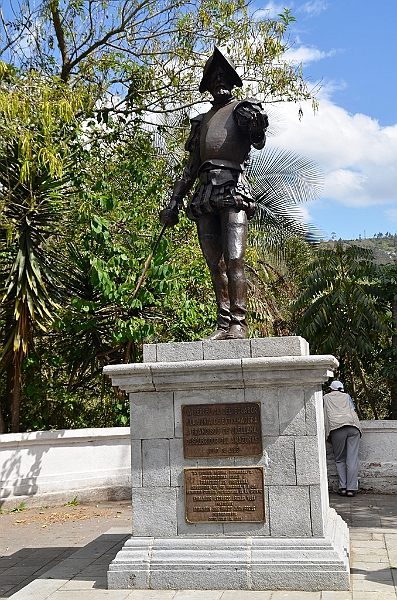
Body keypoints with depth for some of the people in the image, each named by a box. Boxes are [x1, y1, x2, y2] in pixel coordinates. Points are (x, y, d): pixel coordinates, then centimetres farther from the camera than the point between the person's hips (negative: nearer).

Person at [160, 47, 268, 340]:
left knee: (234, 259, -16)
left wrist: (257, 126, -27)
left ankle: (239, 323, -16)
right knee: (215, 264, 1)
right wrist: (174, 202, 18)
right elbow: (191, 168, 25)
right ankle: (223, 323, 2)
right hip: (205, 194, 5)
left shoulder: (243, 109, 13)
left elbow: (259, 143, -6)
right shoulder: (202, 121, 27)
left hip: (233, 191, -5)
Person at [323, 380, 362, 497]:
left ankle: (343, 488, -2)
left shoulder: (326, 398, 21)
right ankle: (351, 489, -4)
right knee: (352, 460, 0)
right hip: (353, 427, 2)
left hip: (336, 427, -2)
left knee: (340, 460, 7)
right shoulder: (347, 396, 25)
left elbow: (323, 414, 21)